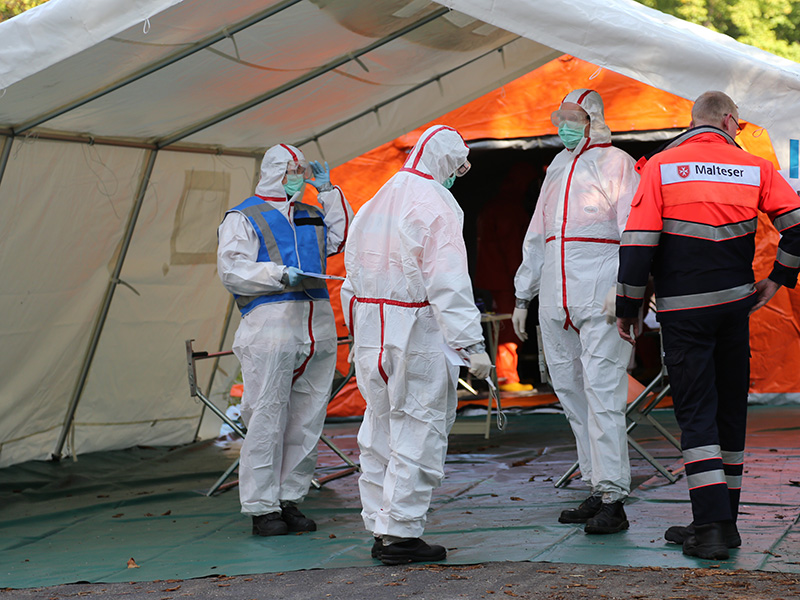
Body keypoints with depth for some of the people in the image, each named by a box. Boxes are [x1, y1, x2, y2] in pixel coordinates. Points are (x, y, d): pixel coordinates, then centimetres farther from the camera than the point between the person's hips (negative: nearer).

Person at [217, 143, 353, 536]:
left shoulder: (311, 216, 23)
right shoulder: (243, 219, 3)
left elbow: (343, 239, 18)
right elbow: (231, 270, -6)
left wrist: (328, 190, 17)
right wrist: (279, 275, -18)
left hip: (317, 325, 7)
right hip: (271, 324, -7)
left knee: (307, 418, 7)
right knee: (267, 418, -7)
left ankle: (290, 499, 15)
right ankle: (261, 508, -2)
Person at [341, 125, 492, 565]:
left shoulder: (375, 202, 14)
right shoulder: (434, 204, -11)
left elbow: (353, 273, 18)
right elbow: (449, 283, -18)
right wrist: (471, 344, -20)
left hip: (370, 328, 8)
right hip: (416, 332, -8)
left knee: (380, 427, 15)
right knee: (418, 430, -3)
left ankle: (379, 528, 21)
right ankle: (401, 533, -3)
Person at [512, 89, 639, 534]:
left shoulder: (617, 164, 0)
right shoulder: (557, 168, 21)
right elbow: (537, 236, 26)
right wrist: (523, 297, 24)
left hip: (601, 301, -7)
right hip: (556, 304, 7)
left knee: (602, 394, -12)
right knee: (573, 395, 7)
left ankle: (613, 501, -12)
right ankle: (598, 490, 13)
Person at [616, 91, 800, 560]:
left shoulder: (660, 167, -3)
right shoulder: (755, 168, 3)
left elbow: (639, 242, -7)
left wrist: (628, 306, 1)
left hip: (682, 309, -2)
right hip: (735, 304, 2)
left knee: (696, 414, -2)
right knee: (730, 412, 13)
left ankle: (713, 525, -13)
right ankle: (722, 521, 18)